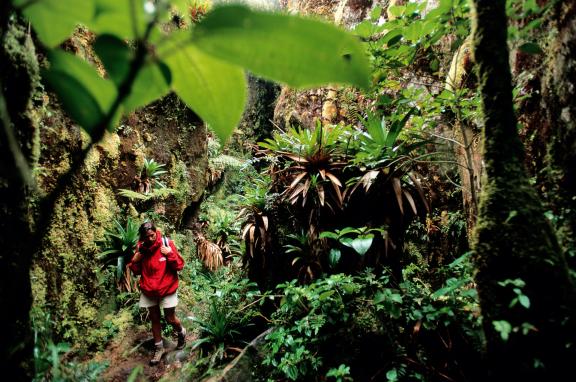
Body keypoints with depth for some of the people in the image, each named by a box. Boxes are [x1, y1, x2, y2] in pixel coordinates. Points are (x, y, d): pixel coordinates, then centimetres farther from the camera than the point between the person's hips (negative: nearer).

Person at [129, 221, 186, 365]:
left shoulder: (167, 243, -16)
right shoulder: (141, 247, -5)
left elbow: (180, 266, -14)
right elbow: (136, 271, 6)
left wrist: (170, 254, -28)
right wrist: (135, 260, -12)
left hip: (167, 289, -3)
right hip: (148, 291, 4)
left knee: (170, 319, 5)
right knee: (154, 319, 15)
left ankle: (181, 333, 37)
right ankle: (159, 348, 32)